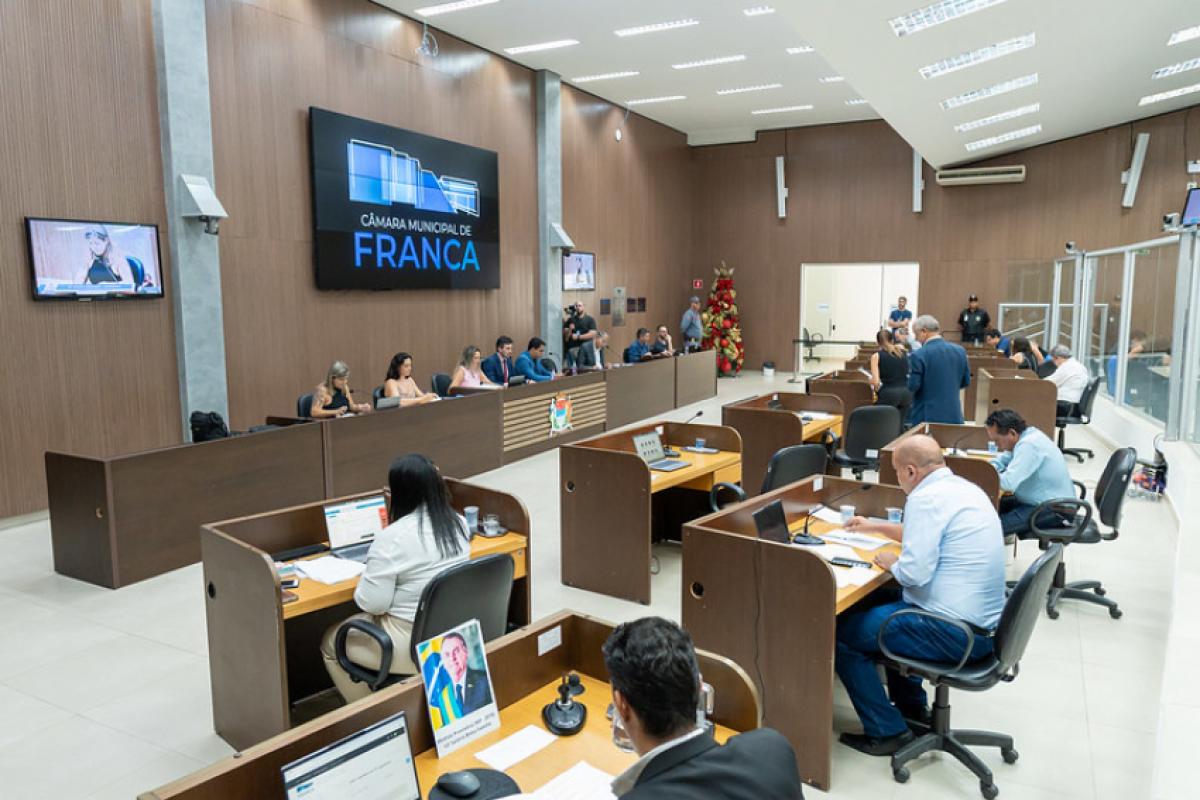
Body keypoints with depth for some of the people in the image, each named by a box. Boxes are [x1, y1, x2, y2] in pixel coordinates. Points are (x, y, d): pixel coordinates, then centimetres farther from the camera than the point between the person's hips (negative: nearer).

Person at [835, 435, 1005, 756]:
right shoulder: (963, 487, 10)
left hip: (956, 633, -10)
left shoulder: (926, 498, -20)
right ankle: (912, 706, 36)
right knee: (883, 601, 30)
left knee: (842, 632, -3)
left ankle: (886, 732, 5)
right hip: (984, 620, 10)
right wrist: (875, 526, 36)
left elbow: (915, 573, -26)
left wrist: (891, 562, -4)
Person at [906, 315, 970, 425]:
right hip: (954, 416, 5)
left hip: (927, 417, -5)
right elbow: (966, 382, 11)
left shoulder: (919, 355, -14)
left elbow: (913, 386, -12)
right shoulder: (960, 351, 3)